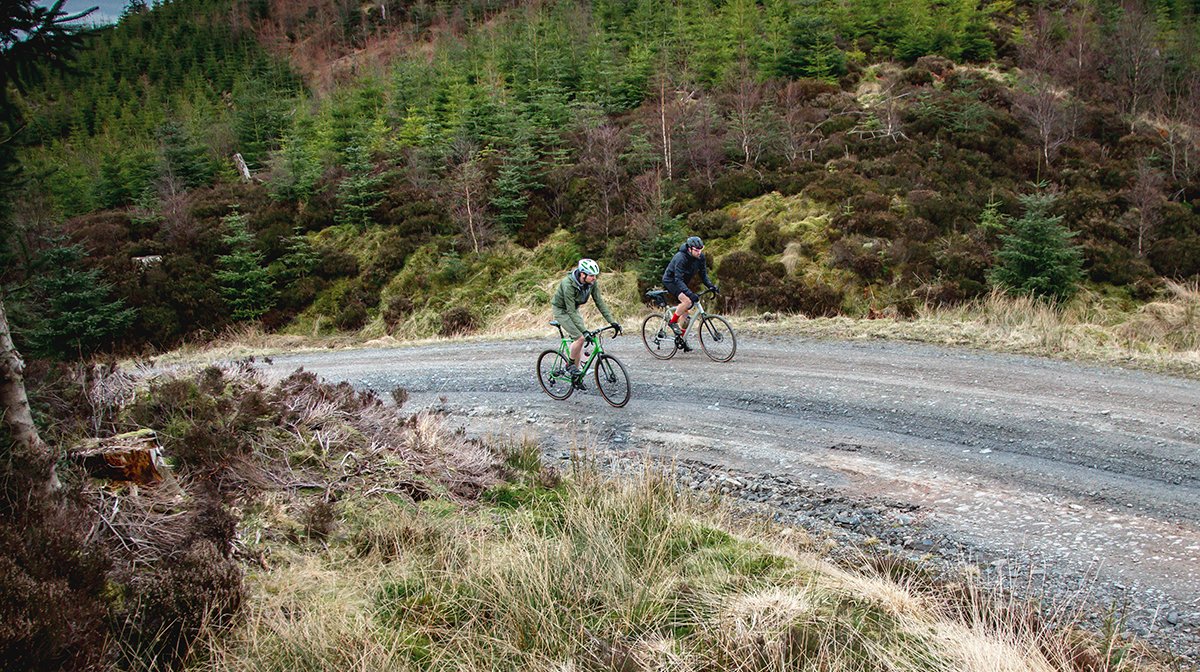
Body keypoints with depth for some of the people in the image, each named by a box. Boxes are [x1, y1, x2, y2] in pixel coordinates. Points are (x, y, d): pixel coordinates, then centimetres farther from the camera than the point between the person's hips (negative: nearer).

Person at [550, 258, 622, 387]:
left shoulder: (592, 283, -17)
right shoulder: (568, 284, -35)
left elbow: (600, 302, -12)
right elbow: (570, 311, -34)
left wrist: (612, 322, -19)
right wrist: (584, 330, -40)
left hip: (574, 309, 6)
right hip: (561, 310, -6)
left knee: (580, 341, 0)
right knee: (579, 338, -21)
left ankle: (576, 374, 11)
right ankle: (570, 365, 1)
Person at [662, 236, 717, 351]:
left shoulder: (701, 257, -11)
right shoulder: (680, 258, -33)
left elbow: (703, 274, -5)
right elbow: (678, 280, -37)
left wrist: (710, 285, -24)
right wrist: (690, 293, -48)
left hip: (682, 283, 8)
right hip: (670, 281, -8)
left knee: (686, 312, 5)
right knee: (687, 301, -30)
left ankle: (681, 338, 16)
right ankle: (673, 322, -12)